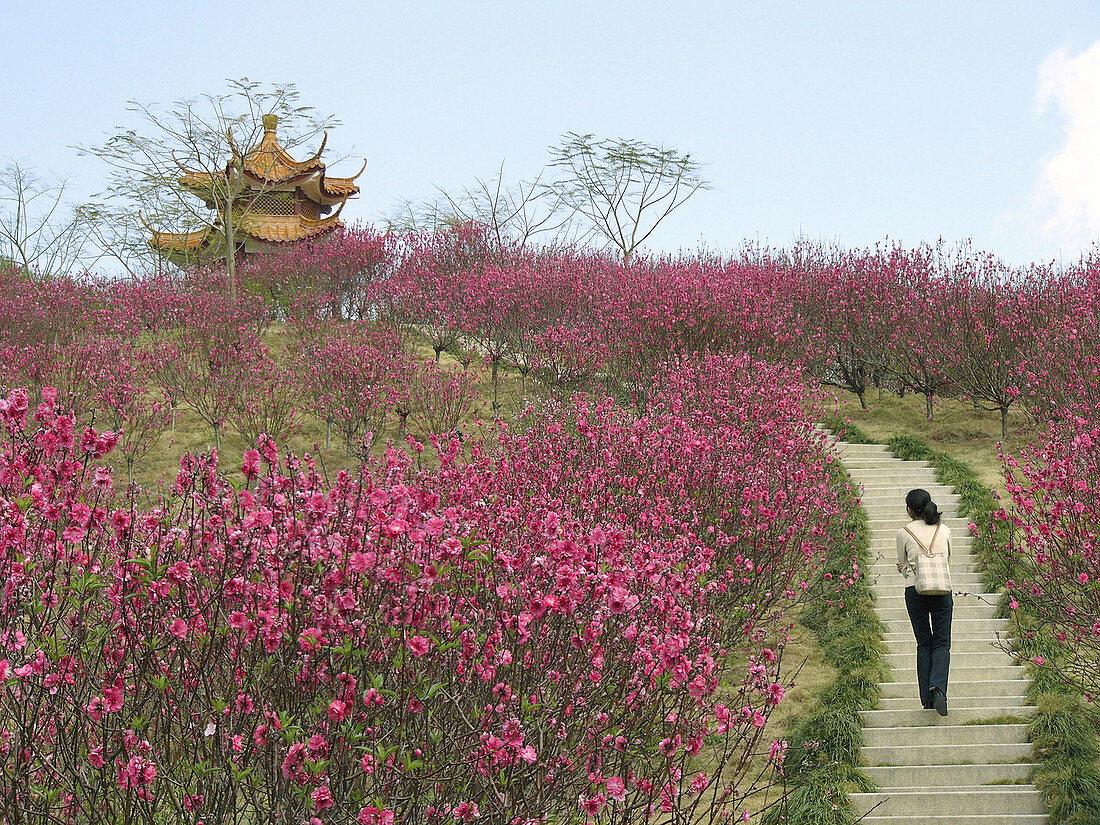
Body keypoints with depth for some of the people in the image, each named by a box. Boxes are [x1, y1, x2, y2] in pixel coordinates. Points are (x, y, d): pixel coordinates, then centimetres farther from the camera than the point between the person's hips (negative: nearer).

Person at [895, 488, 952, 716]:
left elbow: (902, 566, 9)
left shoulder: (904, 533, -2)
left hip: (915, 590, -1)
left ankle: (927, 698, 5)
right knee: (942, 643, 4)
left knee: (924, 644, 9)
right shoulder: (944, 531, 4)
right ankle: (938, 687, -20)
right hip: (942, 590, 1)